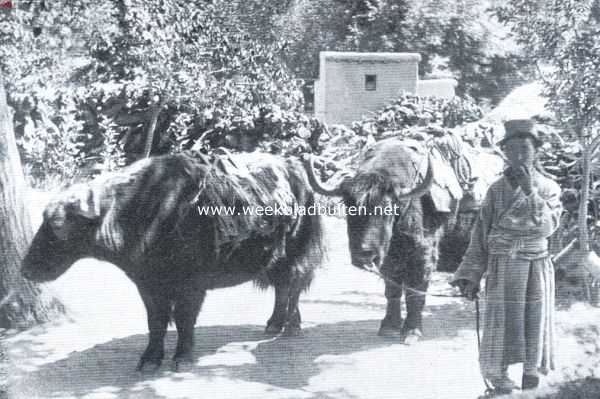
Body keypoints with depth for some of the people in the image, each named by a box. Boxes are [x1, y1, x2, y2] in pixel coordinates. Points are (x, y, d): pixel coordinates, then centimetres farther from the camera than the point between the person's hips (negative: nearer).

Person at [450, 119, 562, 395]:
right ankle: (500, 381, 8)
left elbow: (546, 227, -13)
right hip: (502, 268, 0)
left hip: (537, 267, 0)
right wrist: (470, 276, -2)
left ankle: (532, 370, 21)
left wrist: (530, 191, -22)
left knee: (535, 322, 5)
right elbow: (480, 235, 3)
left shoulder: (549, 188, 1)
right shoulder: (496, 190, 1)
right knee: (501, 325, -2)